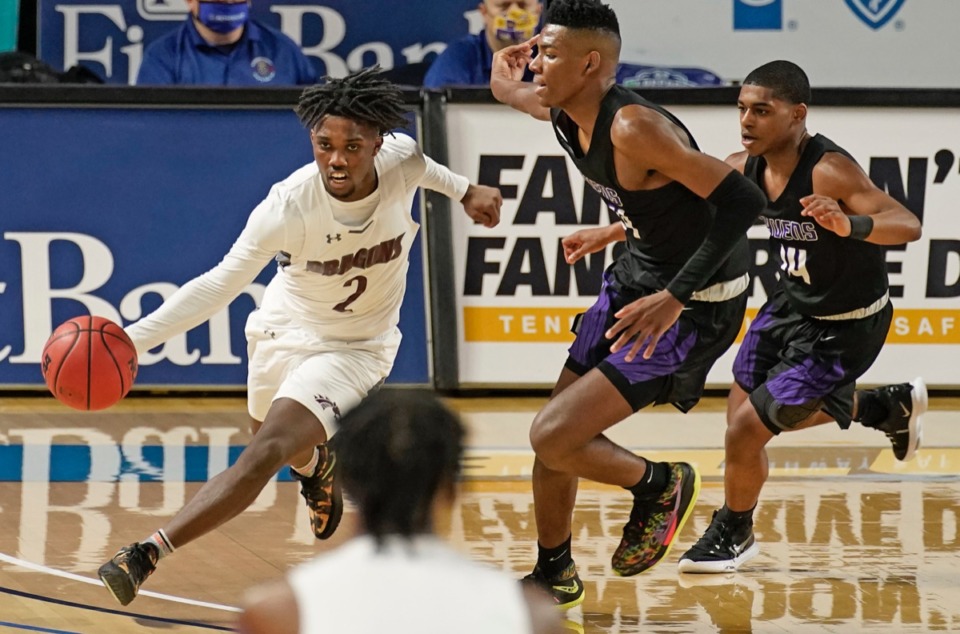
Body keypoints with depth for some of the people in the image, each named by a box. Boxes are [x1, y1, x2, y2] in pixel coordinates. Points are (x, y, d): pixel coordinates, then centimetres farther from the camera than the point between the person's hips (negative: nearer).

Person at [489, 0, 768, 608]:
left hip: (694, 303, -9)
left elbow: (742, 199, -31)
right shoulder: (564, 114, -3)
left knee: (554, 436, -14)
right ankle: (554, 574, 33)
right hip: (636, 278, 9)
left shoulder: (633, 127, -28)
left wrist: (674, 298, -30)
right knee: (555, 433, 14)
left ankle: (660, 486, 12)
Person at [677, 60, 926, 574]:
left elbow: (907, 225, -41)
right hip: (790, 305, 8)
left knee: (746, 431, -8)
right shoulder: (745, 169, -11)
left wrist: (849, 225, -60)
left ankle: (733, 533, 24)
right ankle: (891, 407, 39)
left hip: (843, 329, -8)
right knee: (747, 410, 22)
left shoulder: (828, 171, -33)